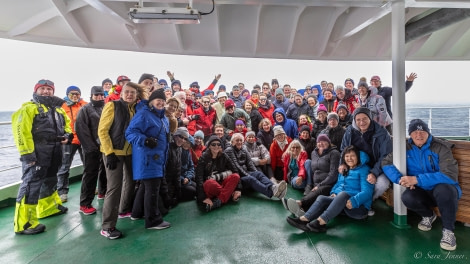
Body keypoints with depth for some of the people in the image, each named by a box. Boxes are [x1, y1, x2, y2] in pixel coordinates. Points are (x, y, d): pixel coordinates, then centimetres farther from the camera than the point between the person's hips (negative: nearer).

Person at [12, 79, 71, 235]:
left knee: (50, 180, 21)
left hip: (55, 151, 8)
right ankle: (24, 223, -4)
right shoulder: (29, 107, -4)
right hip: (37, 151, -8)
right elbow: (21, 130, -14)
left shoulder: (58, 109, 20)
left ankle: (48, 207, 40)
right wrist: (26, 152, -22)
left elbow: (66, 124, 30)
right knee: (31, 183, -10)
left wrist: (67, 135, 6)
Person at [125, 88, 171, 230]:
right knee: (152, 188, -7)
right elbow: (130, 132, -20)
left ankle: (138, 212, 35)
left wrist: (164, 156, 25)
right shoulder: (143, 114, -12)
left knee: (145, 185, 19)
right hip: (147, 157, -10)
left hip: (157, 158, 10)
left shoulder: (163, 117, 17)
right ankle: (153, 221, 3)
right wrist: (145, 140, -35)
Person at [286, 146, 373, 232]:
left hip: (359, 206, -6)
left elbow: (367, 192, -14)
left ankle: (320, 222, -48)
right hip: (341, 202, 6)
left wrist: (354, 201, -31)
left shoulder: (364, 170, -3)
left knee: (343, 194, -36)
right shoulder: (344, 171, 19)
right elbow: (338, 184, 25)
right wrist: (334, 193, 2)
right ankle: (304, 219, -42)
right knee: (321, 198, -19)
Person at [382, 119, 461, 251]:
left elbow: (450, 174, -25)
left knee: (443, 189, -37)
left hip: (443, 190, -3)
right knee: (407, 197, -30)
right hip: (422, 191, 3)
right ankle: (428, 215, 7)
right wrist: (400, 179, -20)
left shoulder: (441, 147, -13)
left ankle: (448, 231, -13)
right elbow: (386, 163, -2)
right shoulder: (406, 147, -2)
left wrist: (416, 179, -31)